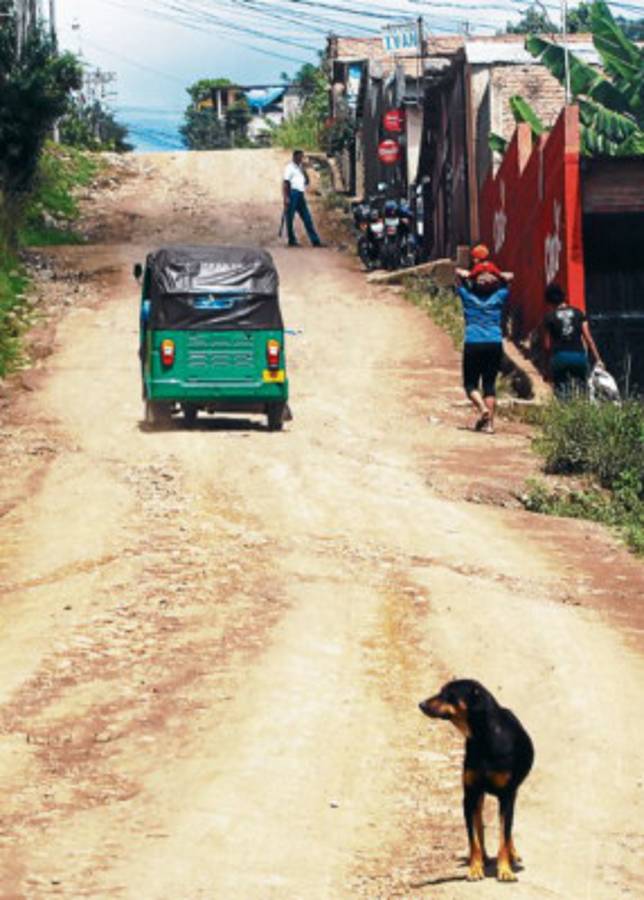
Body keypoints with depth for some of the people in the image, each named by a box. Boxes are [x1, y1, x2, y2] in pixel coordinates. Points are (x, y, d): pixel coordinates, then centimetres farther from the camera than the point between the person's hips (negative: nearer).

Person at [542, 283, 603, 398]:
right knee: (581, 387, 12)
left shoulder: (549, 317, 2)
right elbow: (588, 338, 4)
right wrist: (598, 359, 8)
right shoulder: (578, 313, 8)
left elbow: (548, 344, 3)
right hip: (579, 356, 2)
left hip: (559, 357, -2)